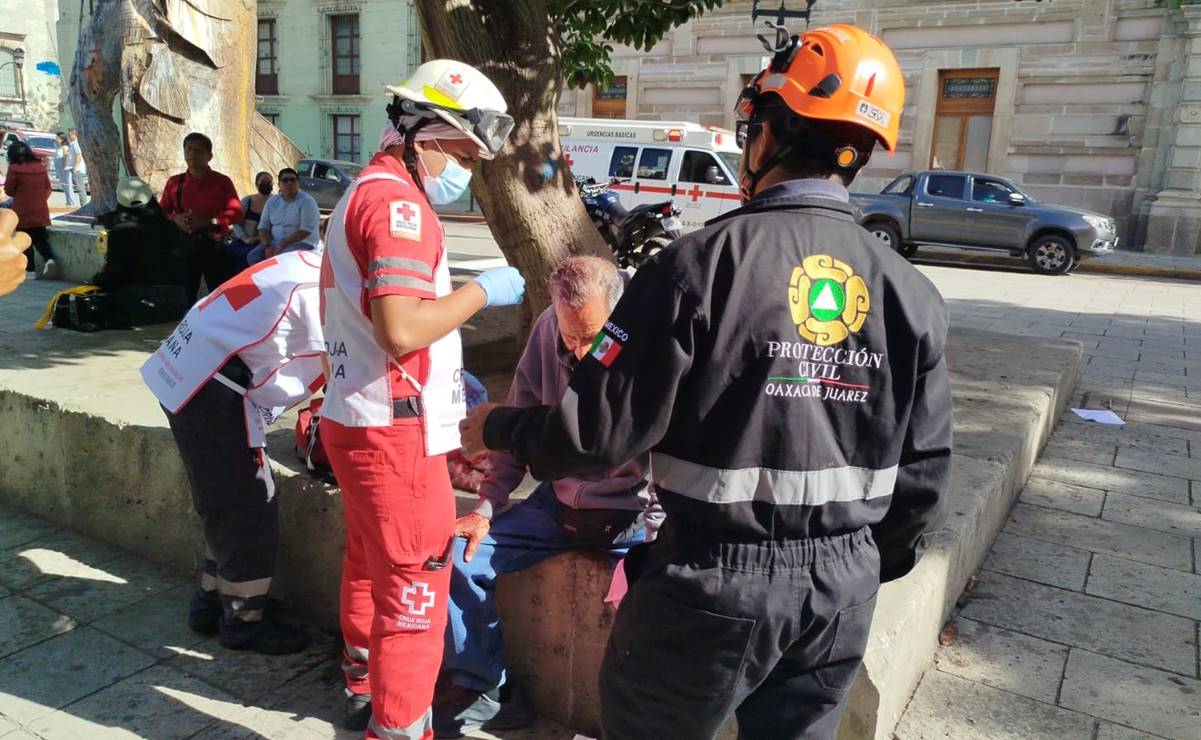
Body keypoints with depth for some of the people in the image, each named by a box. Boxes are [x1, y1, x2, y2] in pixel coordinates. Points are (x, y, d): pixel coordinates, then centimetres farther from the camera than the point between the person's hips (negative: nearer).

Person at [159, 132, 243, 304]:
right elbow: (162, 211, 11)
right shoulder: (174, 182, 7)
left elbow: (236, 212, -6)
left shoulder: (222, 182, 0)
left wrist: (209, 220, -19)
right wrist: (175, 218, -12)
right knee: (183, 296, 8)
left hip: (214, 246, -3)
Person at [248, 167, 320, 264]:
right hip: (274, 242, 5)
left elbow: (306, 230, -15)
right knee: (253, 256, -20)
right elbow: (263, 226, 10)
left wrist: (282, 245, -19)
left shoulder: (307, 201, -5)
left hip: (301, 243, -5)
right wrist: (267, 246, -10)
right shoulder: (272, 201, 13)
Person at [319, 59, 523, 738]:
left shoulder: (362, 192, 16)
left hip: (357, 418, 11)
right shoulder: (397, 201, -17)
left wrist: (445, 375, 20)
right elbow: (402, 330, -27)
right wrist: (482, 291, -14)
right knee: (414, 590, -1)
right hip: (395, 429, -11)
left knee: (371, 565, 23)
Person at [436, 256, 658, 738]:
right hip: (559, 503, 5)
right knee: (458, 554, -5)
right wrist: (487, 507, -3)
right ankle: (485, 690, 14)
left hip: (634, 514, -4)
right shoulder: (548, 330, -7)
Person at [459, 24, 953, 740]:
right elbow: (924, 470, 4)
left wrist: (498, 429, 3)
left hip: (716, 581, -4)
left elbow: (602, 427, -16)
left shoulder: (701, 263, -18)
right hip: (843, 588, 5)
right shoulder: (912, 294, -2)